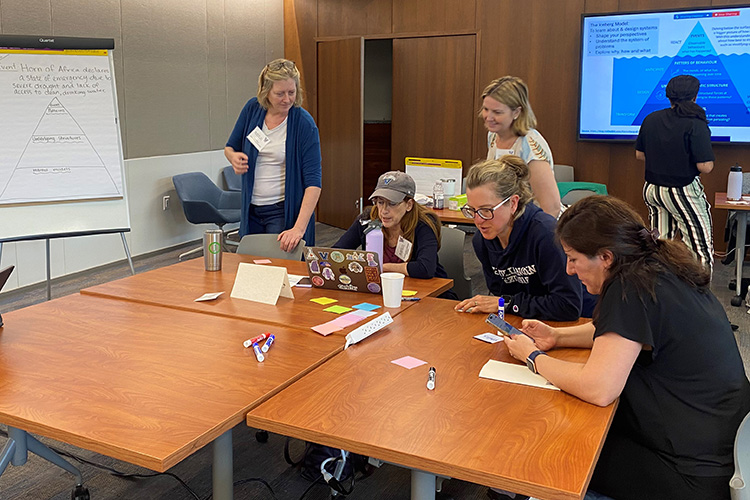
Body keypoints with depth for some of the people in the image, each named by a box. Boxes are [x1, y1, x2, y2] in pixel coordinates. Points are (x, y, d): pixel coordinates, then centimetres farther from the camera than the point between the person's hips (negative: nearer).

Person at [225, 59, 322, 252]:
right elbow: (230, 147, 13)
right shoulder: (252, 109, -2)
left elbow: (313, 181, -19)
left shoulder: (304, 124, -15)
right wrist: (234, 157, -13)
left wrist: (299, 228, -30)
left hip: (285, 210, -4)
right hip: (251, 209, 5)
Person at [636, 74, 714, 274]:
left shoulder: (651, 119, 1)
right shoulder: (696, 125, -17)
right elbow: (705, 167, -19)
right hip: (682, 193, -6)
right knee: (700, 248, 3)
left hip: (652, 189, 7)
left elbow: (639, 154, 11)